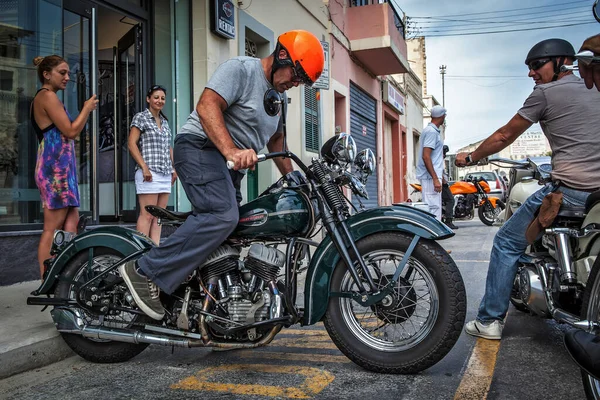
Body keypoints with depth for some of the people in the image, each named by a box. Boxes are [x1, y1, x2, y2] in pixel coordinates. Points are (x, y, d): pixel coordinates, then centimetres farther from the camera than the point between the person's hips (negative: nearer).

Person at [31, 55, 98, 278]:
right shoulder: (48, 96, -9)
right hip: (56, 167, -10)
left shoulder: (42, 98, 21)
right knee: (53, 228, -7)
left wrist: (85, 111, 17)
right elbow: (71, 131, -14)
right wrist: (87, 108, -2)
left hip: (58, 167, 10)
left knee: (71, 223, 10)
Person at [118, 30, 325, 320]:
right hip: (201, 146, -10)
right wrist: (231, 150, -35)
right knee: (222, 216, -29)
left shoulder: (279, 97, 22)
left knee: (227, 221, 4)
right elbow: (207, 106, -22)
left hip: (232, 165, 10)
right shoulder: (240, 69, -7)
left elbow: (276, 139, 33)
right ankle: (145, 272, -24)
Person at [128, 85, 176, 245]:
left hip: (165, 174, 7)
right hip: (149, 173, -7)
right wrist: (144, 167, -14)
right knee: (147, 215, -9)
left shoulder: (164, 121, 20)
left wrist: (174, 168, 16)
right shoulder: (141, 117, 0)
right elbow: (132, 144, -7)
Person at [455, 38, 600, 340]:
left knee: (507, 242, 4)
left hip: (569, 189, -7)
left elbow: (504, 137, 5)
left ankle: (490, 320, 7)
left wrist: (470, 158, 18)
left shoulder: (545, 93, 0)